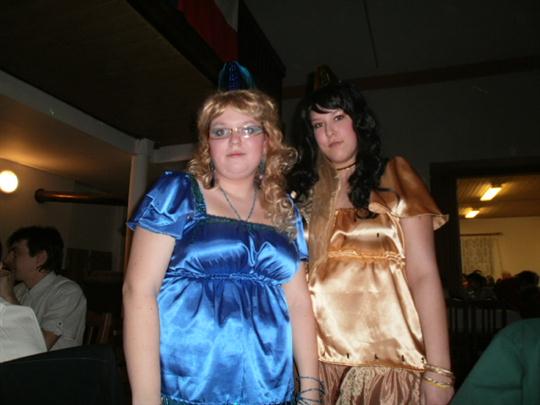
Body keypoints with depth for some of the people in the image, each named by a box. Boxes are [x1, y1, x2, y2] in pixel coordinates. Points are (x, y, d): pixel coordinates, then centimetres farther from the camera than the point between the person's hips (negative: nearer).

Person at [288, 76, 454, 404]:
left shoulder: (393, 178, 2)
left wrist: (438, 371, -12)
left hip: (387, 358, -2)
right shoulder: (304, 189, 8)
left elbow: (423, 275, -6)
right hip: (318, 361, 2)